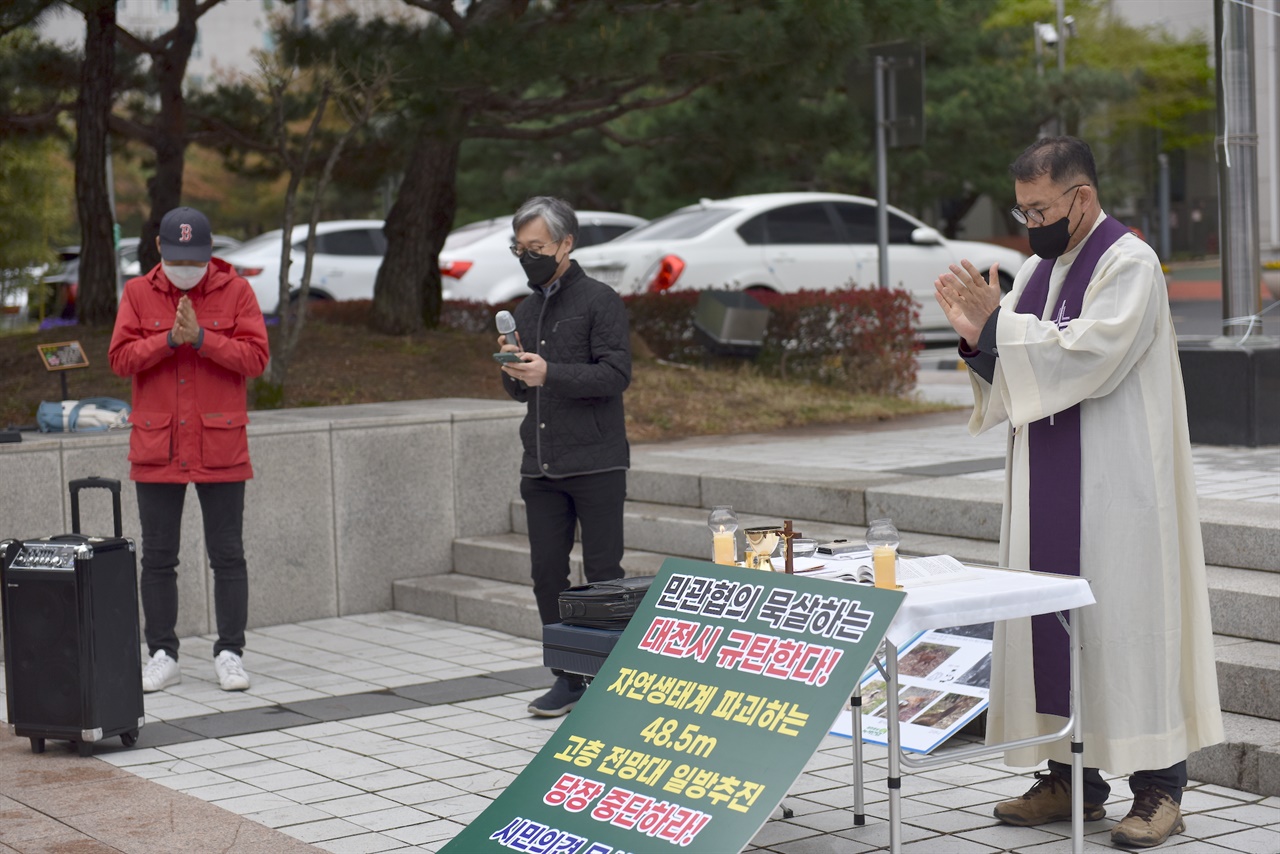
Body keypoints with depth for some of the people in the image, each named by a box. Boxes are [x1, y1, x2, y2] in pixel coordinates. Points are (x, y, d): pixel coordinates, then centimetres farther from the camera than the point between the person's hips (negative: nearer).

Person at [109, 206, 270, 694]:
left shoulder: (235, 291, 0)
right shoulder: (138, 294, 5)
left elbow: (255, 357, -8)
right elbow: (121, 359, -3)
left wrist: (200, 338, -18)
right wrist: (169, 340, -16)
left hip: (220, 447, -1)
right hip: (156, 448, 2)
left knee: (228, 555, 3)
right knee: (158, 557, 6)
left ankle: (229, 654, 11)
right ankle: (163, 656, 15)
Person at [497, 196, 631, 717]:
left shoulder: (600, 301, -4)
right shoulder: (527, 311, 17)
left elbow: (616, 374, -14)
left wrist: (550, 373, -22)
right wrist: (513, 370, -1)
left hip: (595, 464, -6)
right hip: (541, 467, 7)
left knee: (603, 574, -1)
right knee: (547, 572, 6)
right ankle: (568, 678, 15)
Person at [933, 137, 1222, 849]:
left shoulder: (1130, 264, -9)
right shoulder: (1041, 270, 15)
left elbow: (1088, 356, -21)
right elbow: (1012, 379, 15)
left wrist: (999, 321, -17)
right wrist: (976, 336, -4)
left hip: (1115, 486, -8)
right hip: (1049, 488, 8)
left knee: (1125, 616, -6)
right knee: (1051, 621, 7)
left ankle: (1160, 788, 2)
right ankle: (1073, 778, 16)